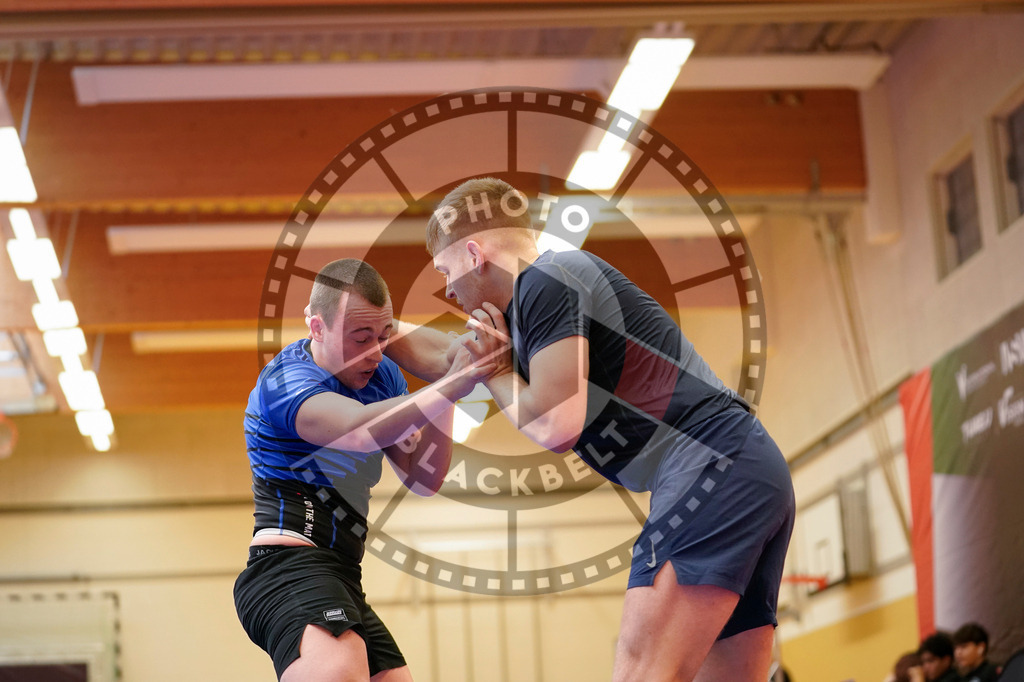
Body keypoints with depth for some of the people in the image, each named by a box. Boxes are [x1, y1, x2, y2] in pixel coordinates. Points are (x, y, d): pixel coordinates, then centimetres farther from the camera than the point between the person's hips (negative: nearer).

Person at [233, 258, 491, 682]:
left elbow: (422, 479, 11)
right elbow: (361, 430, -33)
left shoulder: (381, 376, 15)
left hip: (340, 583, 10)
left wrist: (446, 378, -3)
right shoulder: (285, 380, -12)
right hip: (289, 565, -10)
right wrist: (452, 385, -32)